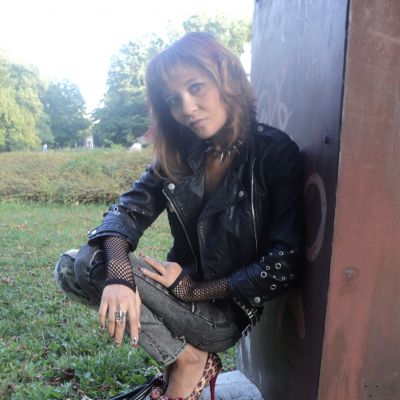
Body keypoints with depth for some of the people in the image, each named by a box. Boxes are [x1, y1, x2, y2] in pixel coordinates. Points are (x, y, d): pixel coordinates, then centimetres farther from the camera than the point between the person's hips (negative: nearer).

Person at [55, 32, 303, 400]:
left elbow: (284, 265, -19)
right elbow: (128, 212, -6)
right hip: (185, 289, 6)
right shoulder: (178, 155, -1)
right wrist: (119, 275, -27)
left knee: (91, 266, -19)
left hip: (226, 311, -6)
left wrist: (195, 289, -17)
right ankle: (186, 358, -2)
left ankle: (190, 361, -3)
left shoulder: (276, 154, -16)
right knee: (71, 267, -10)